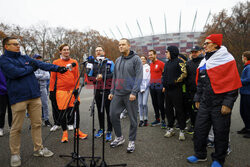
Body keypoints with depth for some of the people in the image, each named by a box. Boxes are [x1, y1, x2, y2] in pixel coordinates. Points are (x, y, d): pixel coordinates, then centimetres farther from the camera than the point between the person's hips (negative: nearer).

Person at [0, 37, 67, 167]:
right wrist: (30, 68, -3)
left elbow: (42, 64, 6)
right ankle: (15, 154, 20)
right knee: (16, 128, 3)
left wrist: (57, 68, -6)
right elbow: (14, 72, -17)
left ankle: (38, 149, 23)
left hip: (34, 95, 6)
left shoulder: (25, 58, 17)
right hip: (18, 97, -5)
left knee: (37, 124, 10)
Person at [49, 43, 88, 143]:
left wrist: (77, 88, -2)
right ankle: (64, 133, 21)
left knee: (75, 110, 6)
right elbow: (52, 77, 5)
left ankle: (77, 131, 22)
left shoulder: (74, 62, 8)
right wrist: (51, 90, 2)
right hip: (61, 91, -1)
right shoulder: (56, 63, 4)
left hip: (73, 90, 1)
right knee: (62, 112, 5)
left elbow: (77, 76, 6)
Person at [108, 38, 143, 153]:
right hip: (118, 94, 6)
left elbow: (139, 76, -11)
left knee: (132, 118, 3)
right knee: (113, 115, 6)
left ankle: (131, 141, 21)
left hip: (130, 94, -6)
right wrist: (112, 91, 13)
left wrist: (134, 92, -19)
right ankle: (119, 137, 27)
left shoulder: (136, 59, -4)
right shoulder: (118, 60, 15)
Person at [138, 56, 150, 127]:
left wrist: (144, 88, -6)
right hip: (139, 87, 3)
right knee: (140, 104, 3)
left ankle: (146, 119, 8)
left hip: (146, 87, -3)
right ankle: (141, 119, 12)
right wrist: (140, 88, 0)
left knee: (144, 103, -9)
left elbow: (148, 78, -1)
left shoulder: (148, 67, 4)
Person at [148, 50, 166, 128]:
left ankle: (163, 120, 11)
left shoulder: (161, 63, -8)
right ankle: (157, 119, 24)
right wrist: (151, 83, 12)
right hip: (152, 86, 7)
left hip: (159, 86, -7)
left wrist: (164, 85, -13)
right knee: (154, 104, 12)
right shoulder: (151, 64, 13)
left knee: (160, 104, -2)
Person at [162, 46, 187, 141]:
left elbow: (184, 73, -14)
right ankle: (170, 129, 23)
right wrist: (164, 85, 15)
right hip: (167, 90, 8)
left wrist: (175, 81, -15)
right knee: (168, 109, 11)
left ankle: (182, 130, 10)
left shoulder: (179, 61, -7)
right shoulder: (167, 63, 17)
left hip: (176, 89, -8)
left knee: (179, 110, -1)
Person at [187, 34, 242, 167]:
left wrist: (228, 103, -16)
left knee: (221, 133, 7)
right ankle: (200, 155, 29)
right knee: (199, 130, 11)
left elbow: (233, 83, -11)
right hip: (205, 104, 6)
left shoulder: (226, 59, -6)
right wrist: (197, 99, 16)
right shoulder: (203, 62, 14)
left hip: (220, 105, -6)